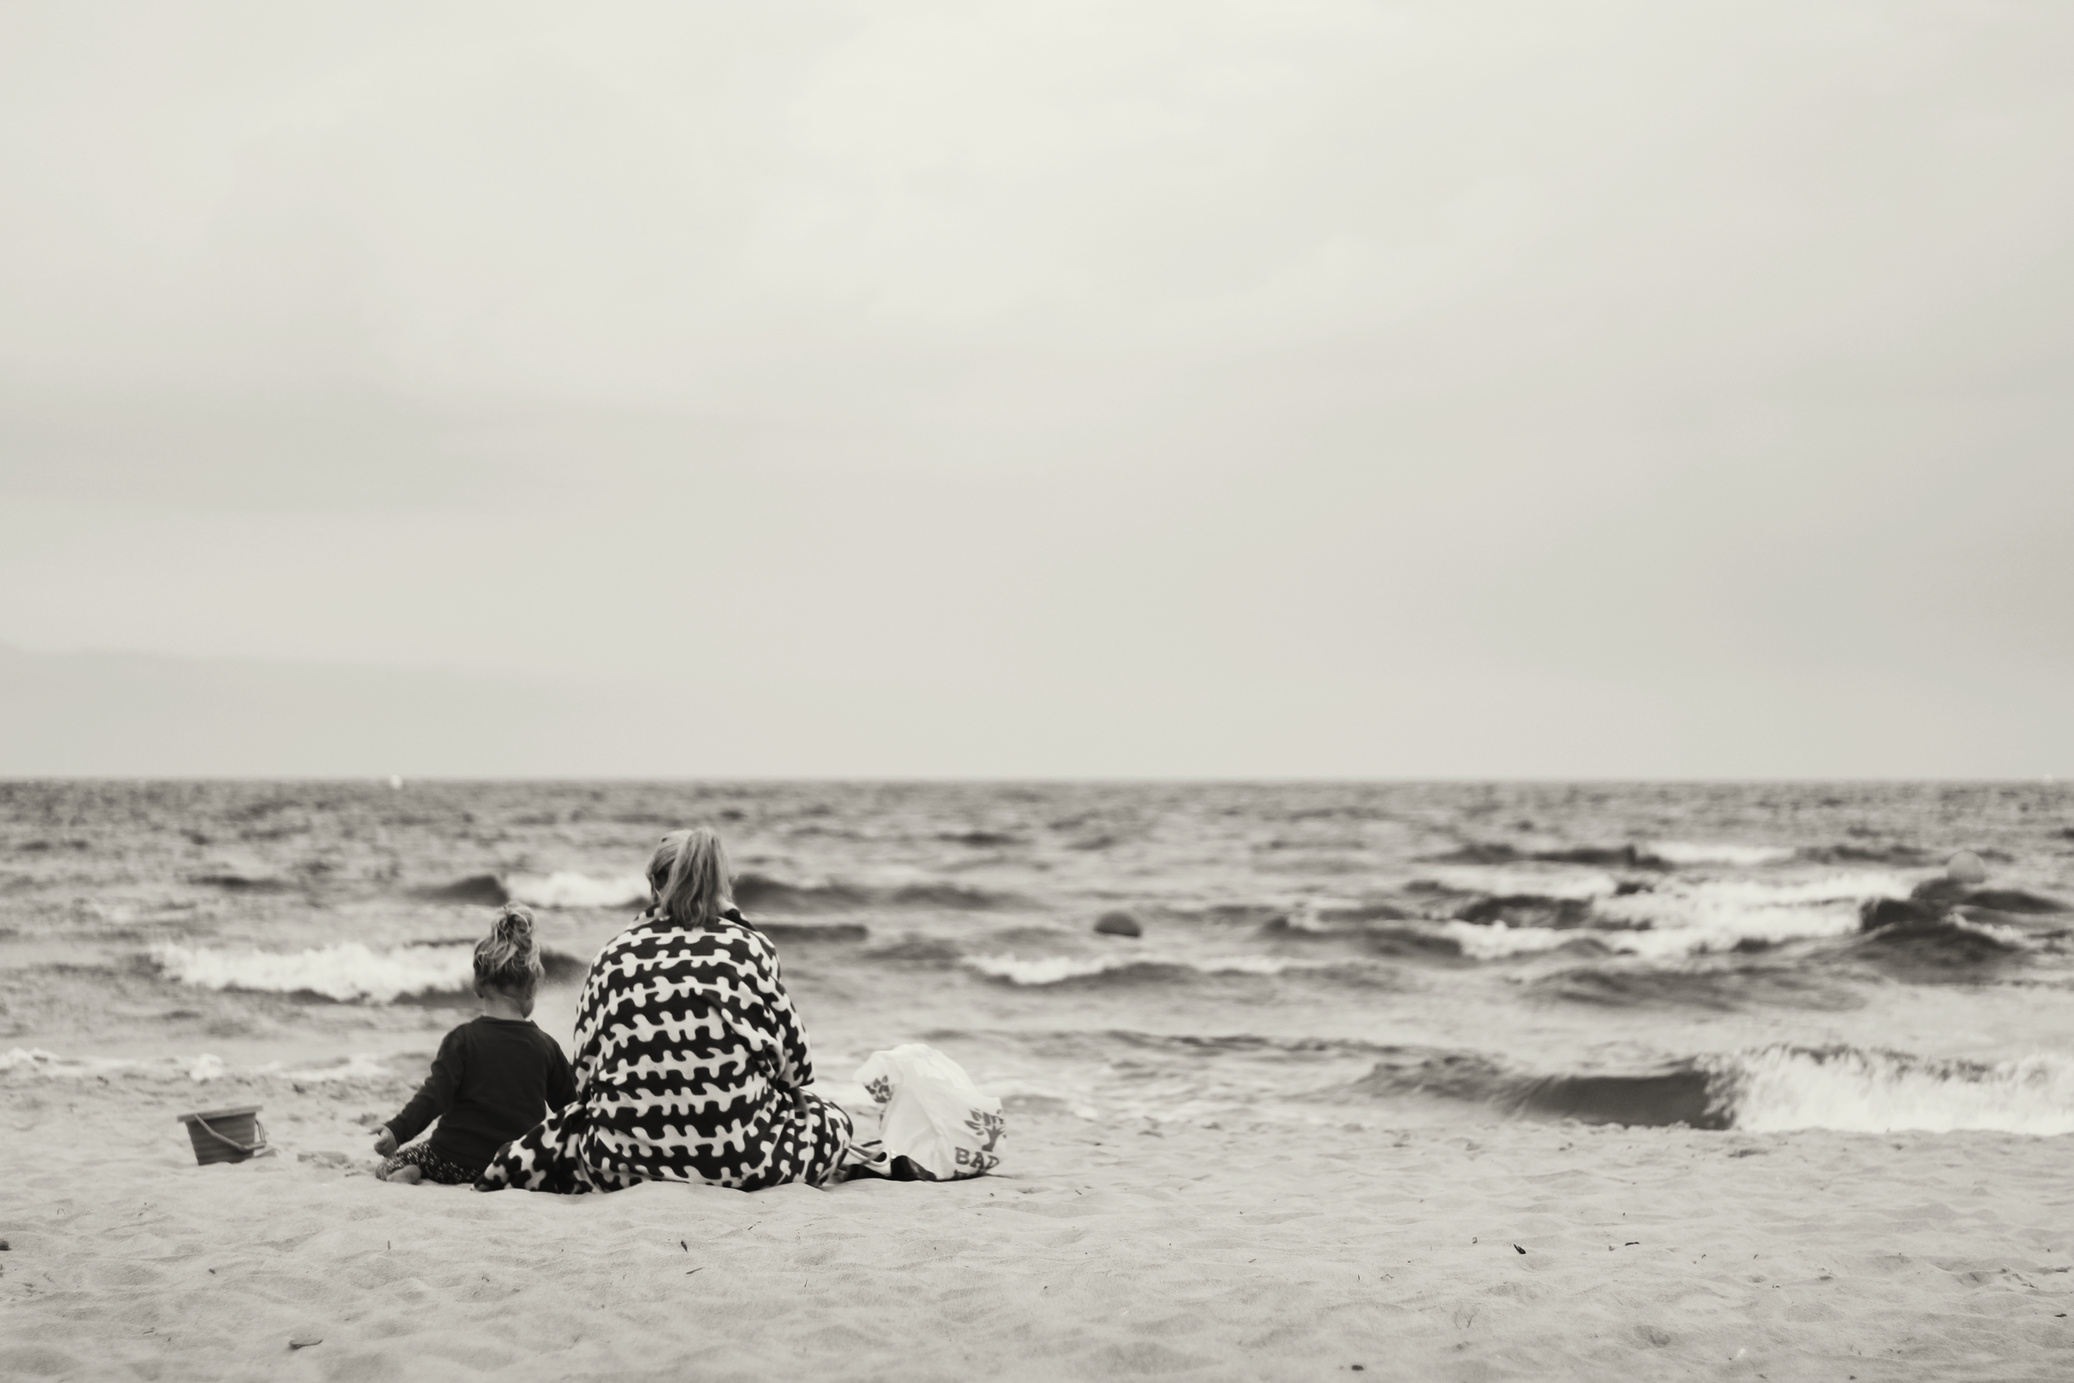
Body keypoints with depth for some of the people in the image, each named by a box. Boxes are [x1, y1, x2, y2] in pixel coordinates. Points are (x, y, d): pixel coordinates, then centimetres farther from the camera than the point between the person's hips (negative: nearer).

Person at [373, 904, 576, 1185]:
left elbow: (434, 1096, -19)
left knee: (388, 1167, 20)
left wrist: (397, 1130, -25)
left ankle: (407, 1175, -17)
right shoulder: (546, 1046, 2)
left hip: (454, 1160, -2)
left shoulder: (463, 1039, -6)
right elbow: (571, 1105, 14)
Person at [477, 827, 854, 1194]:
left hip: (624, 1156, 3)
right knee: (831, 1121, 24)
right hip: (737, 1155, -2)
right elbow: (793, 1059, 9)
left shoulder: (616, 953, 8)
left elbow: (584, 1068, 10)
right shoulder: (750, 947, 5)